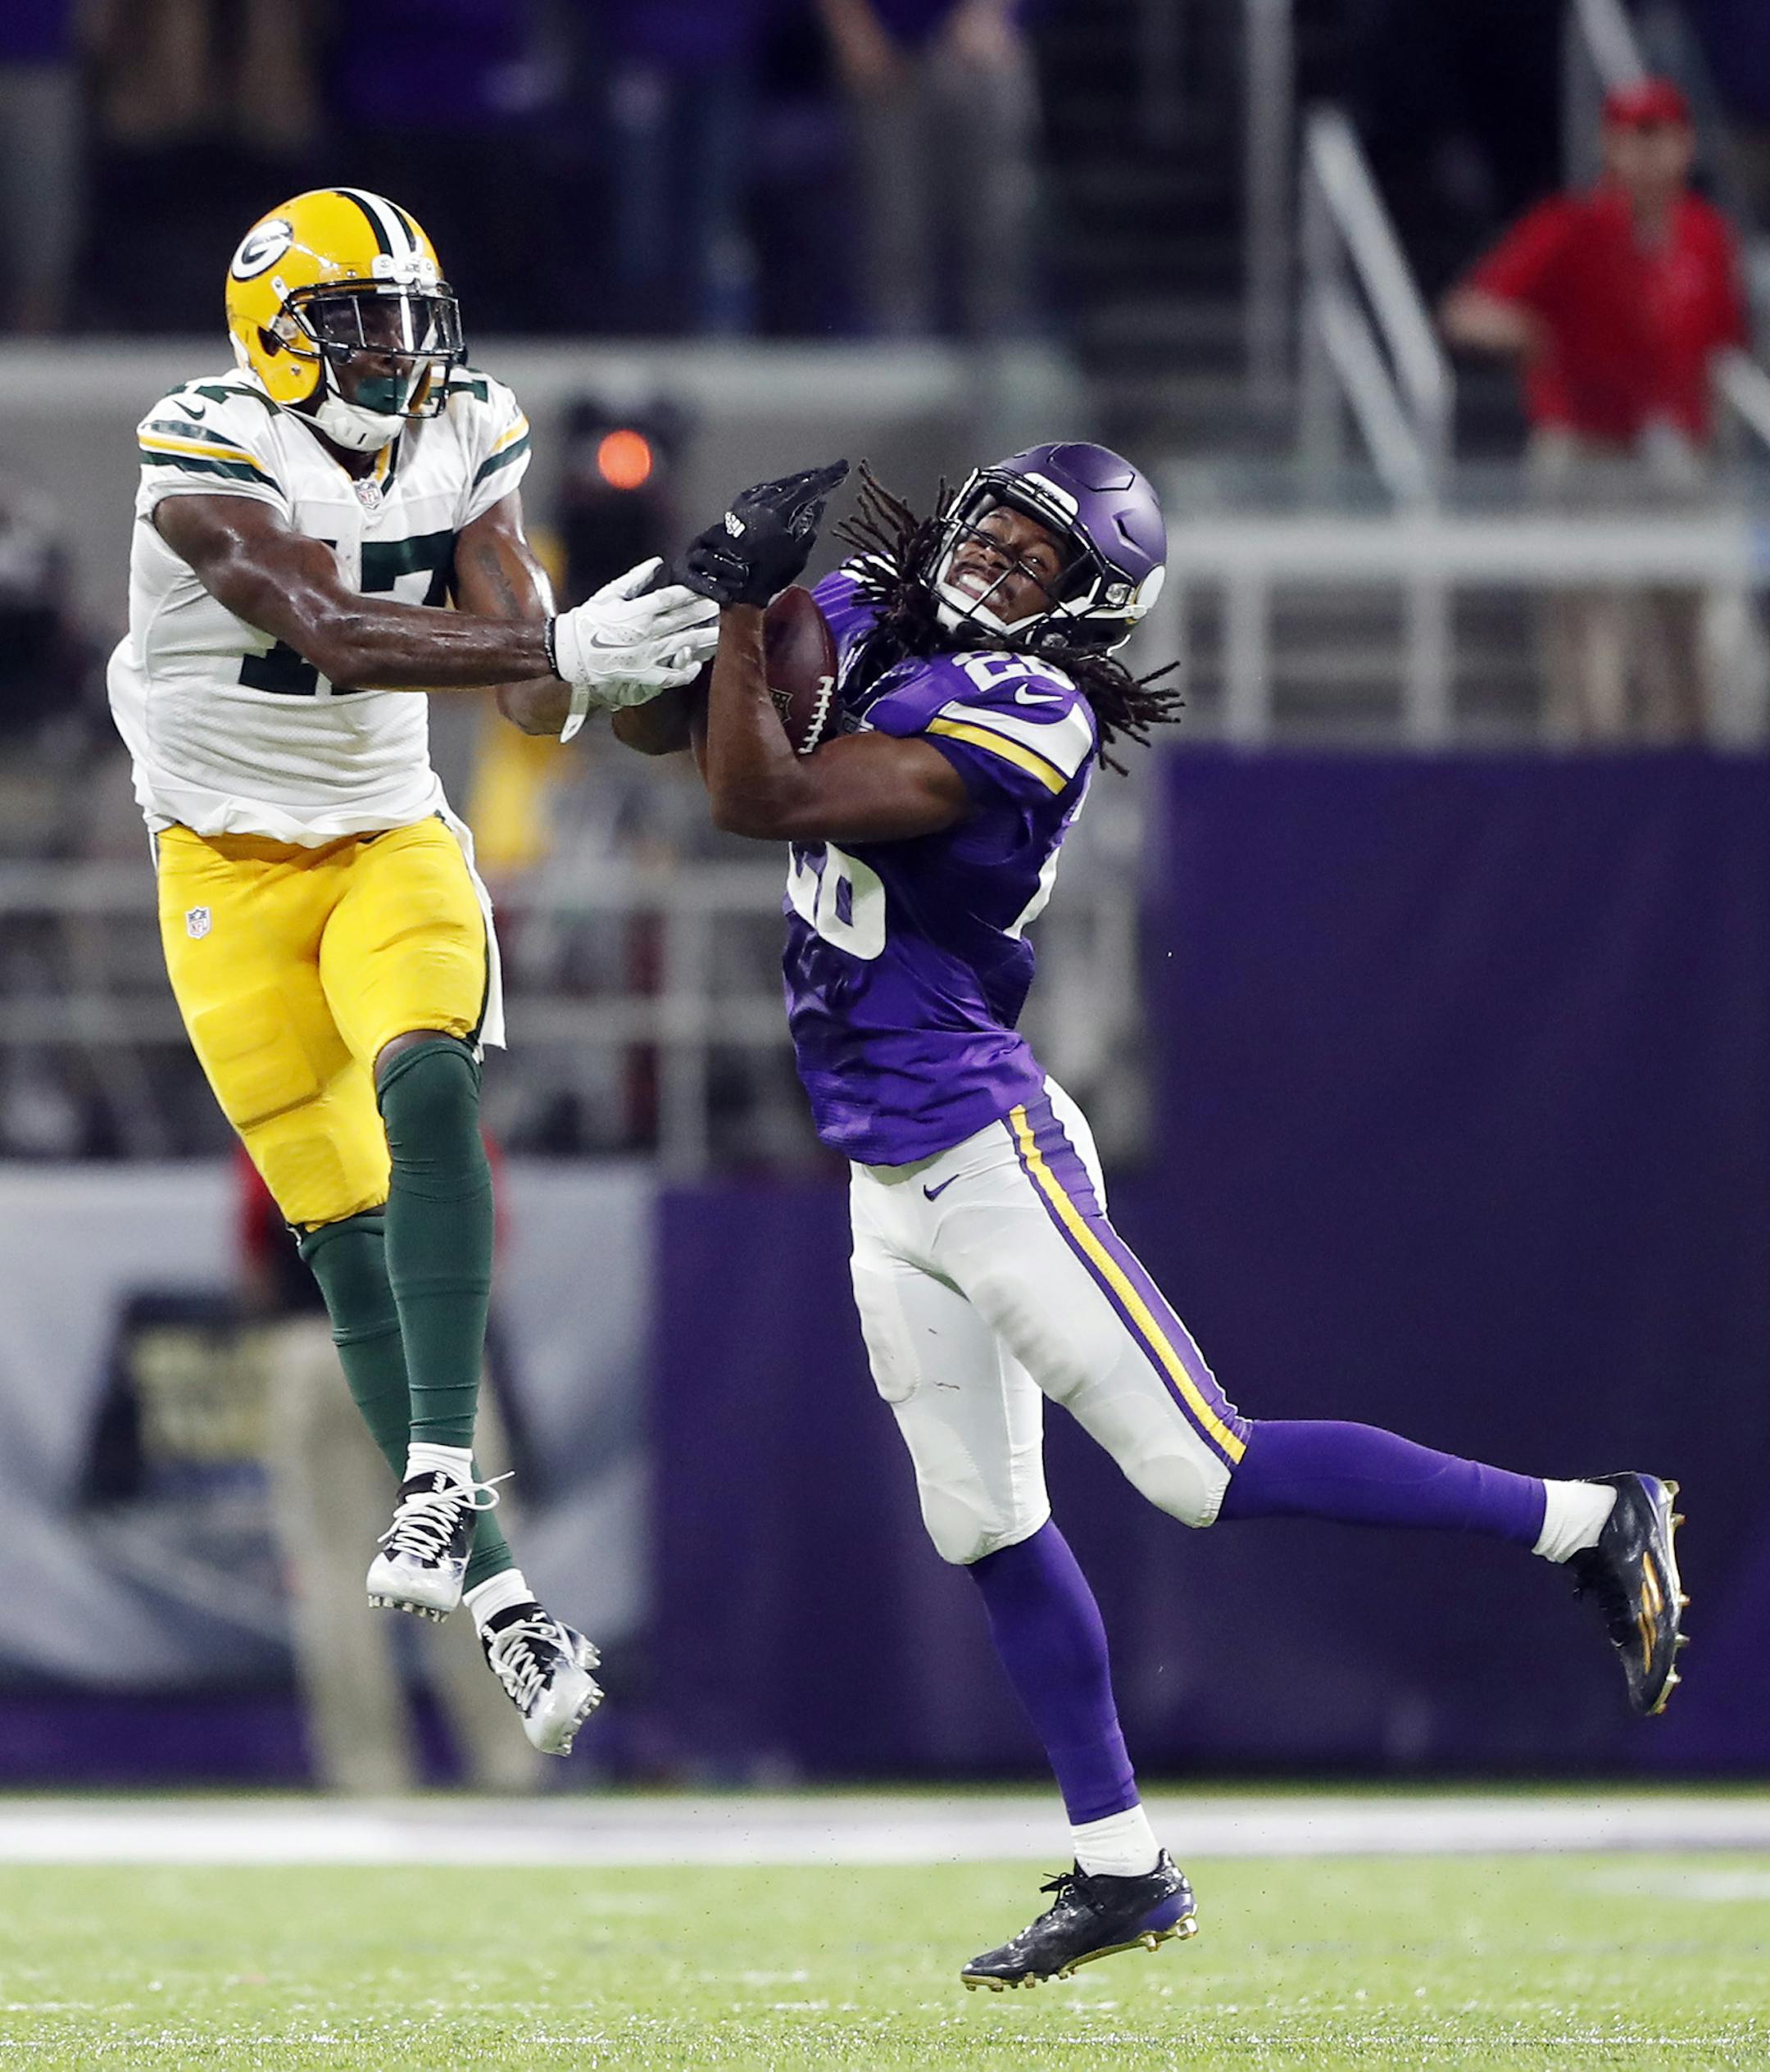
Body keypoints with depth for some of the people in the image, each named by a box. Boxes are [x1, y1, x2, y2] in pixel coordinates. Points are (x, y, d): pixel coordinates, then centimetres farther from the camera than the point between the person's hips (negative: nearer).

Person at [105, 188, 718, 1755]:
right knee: (347, 1228, -4)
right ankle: (496, 1595, 1)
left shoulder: (465, 443, -2)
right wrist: (556, 646, -39)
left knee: (428, 1088, -27)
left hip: (392, 843, 3)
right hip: (234, 872, -3)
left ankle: (442, 1466, -30)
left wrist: (612, 670, -32)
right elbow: (332, 638, -31)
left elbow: (518, 661, -8)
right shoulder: (207, 454, -19)